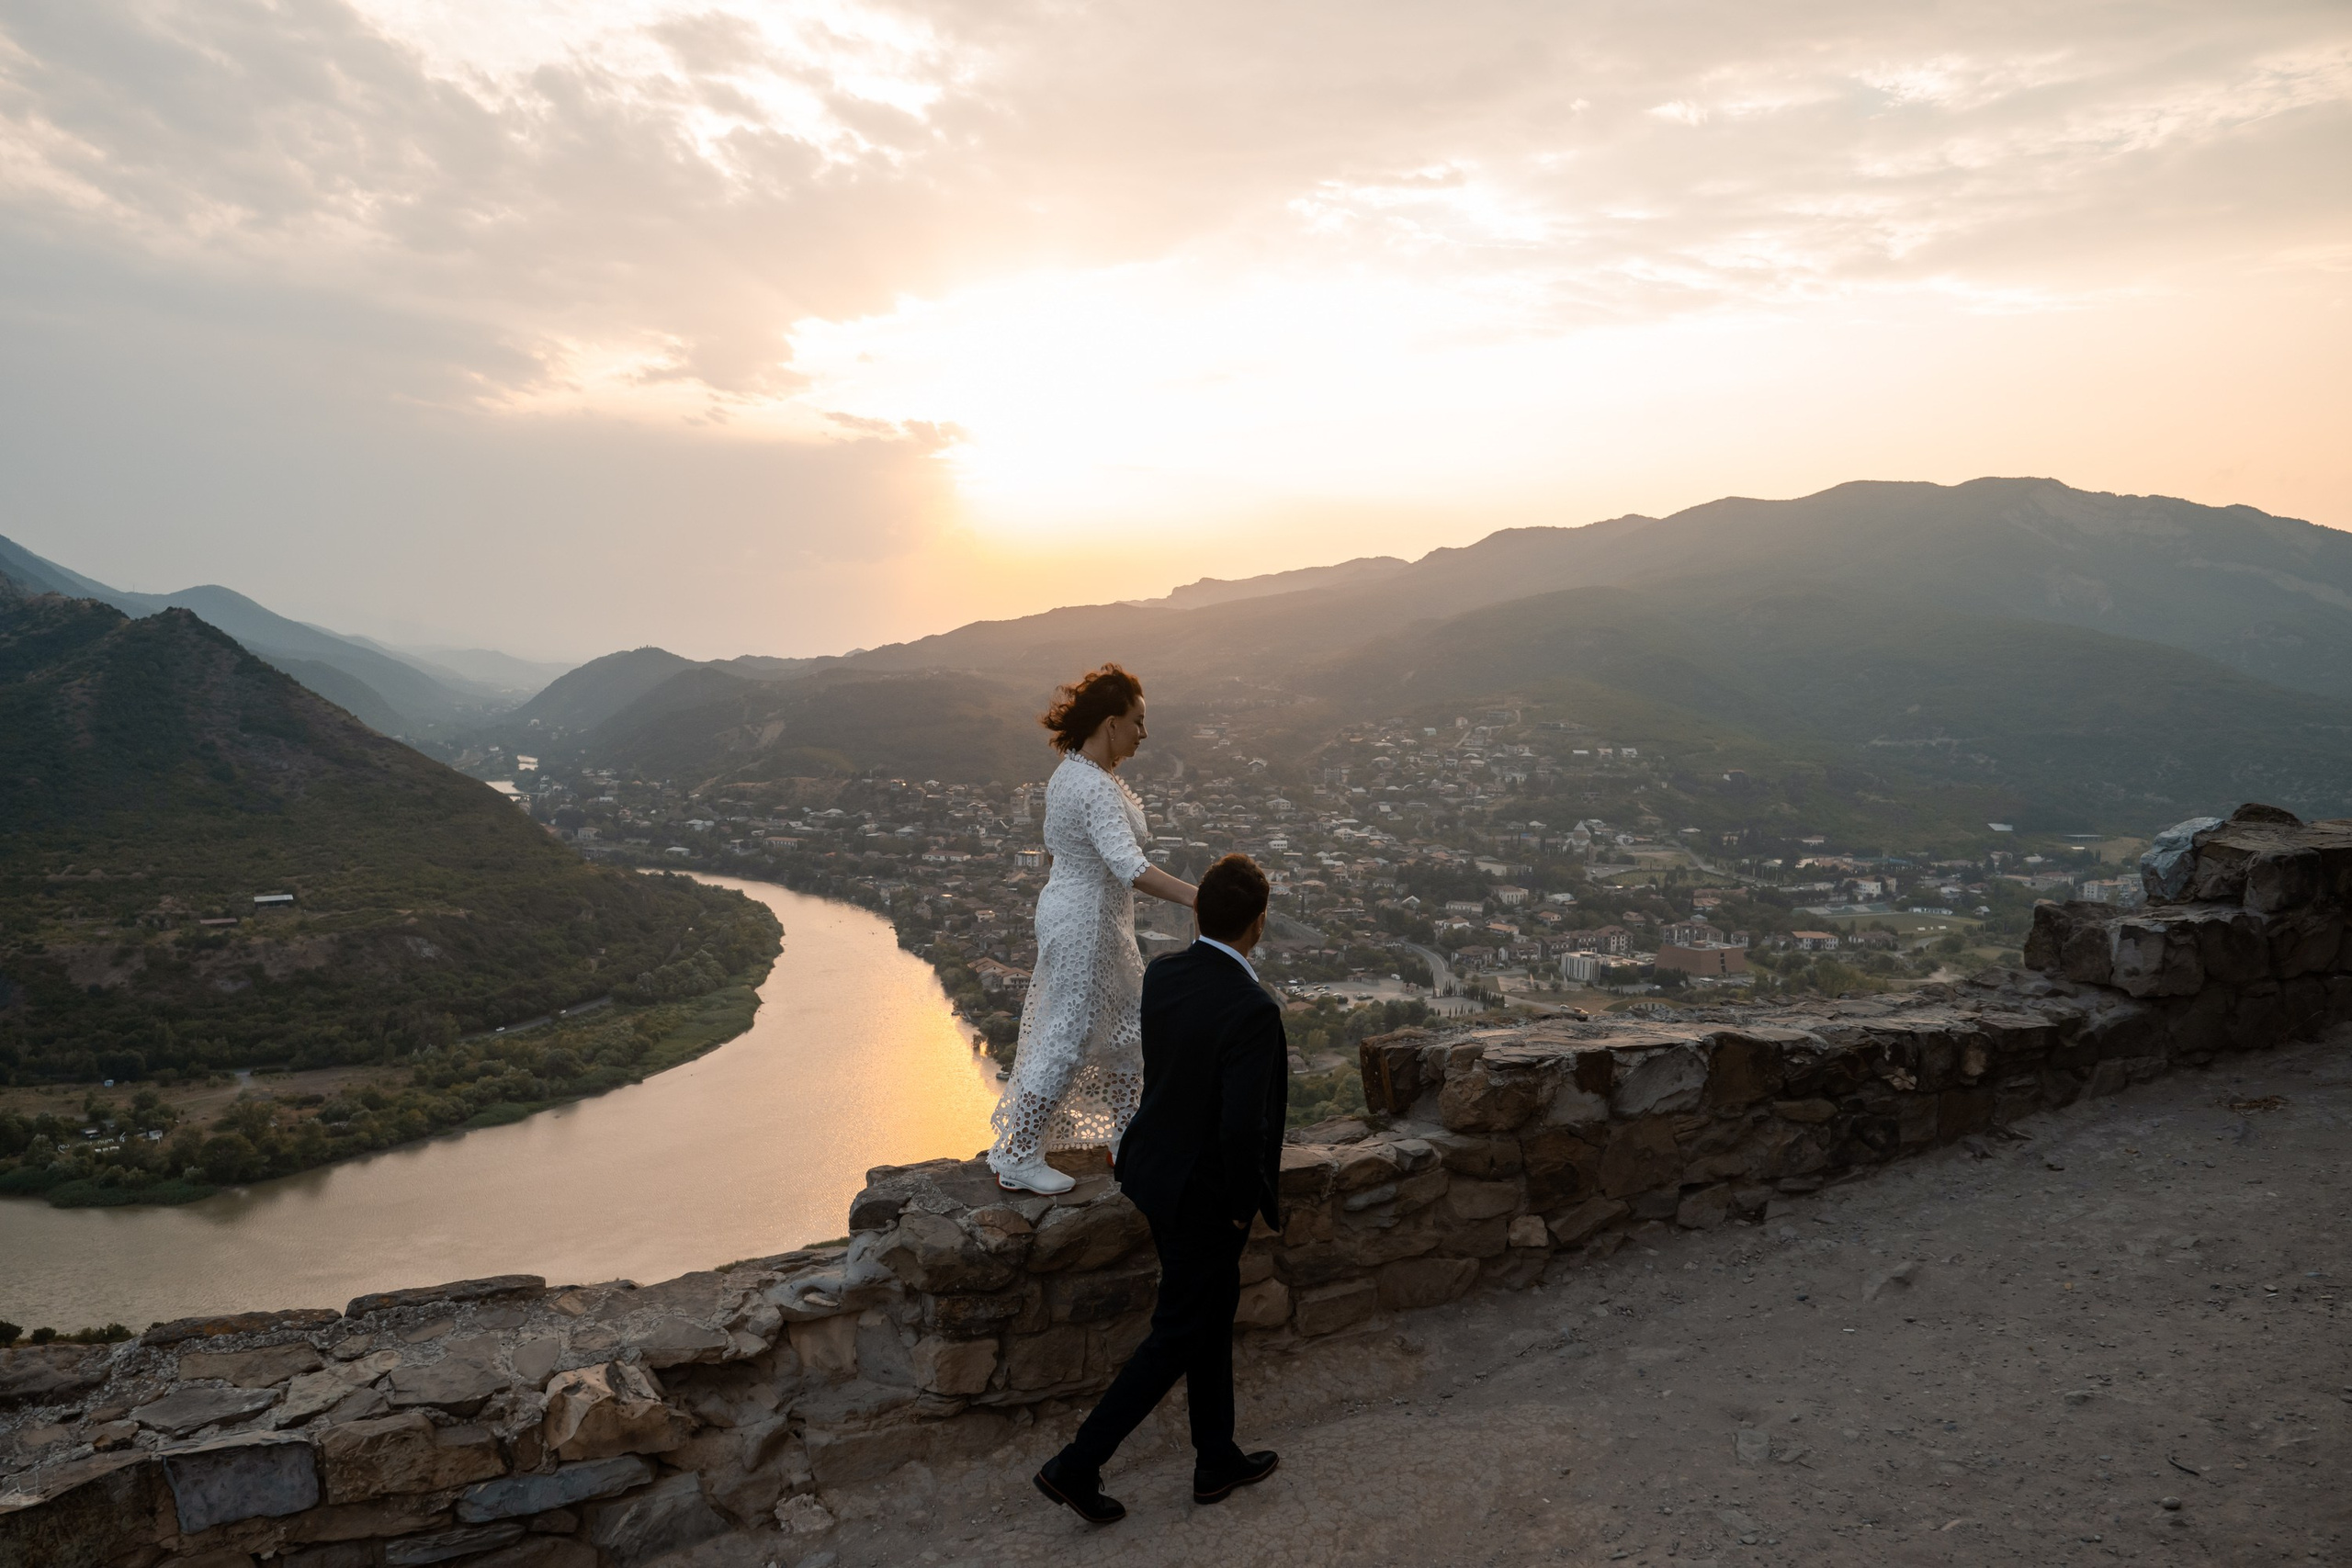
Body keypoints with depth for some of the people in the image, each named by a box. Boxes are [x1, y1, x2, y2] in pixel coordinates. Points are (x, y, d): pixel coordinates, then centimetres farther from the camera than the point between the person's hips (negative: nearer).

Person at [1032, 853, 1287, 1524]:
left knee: (1214, 1312, 23)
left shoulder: (1162, 973, -5)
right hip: (1205, 1196, -8)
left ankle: (1218, 1461, 39)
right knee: (1178, 1336, 10)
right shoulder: (1251, 1010, -29)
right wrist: (1248, 1202, -13)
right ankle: (1078, 1465, 18)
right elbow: (1242, 1129, -31)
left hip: (1155, 1168, 8)